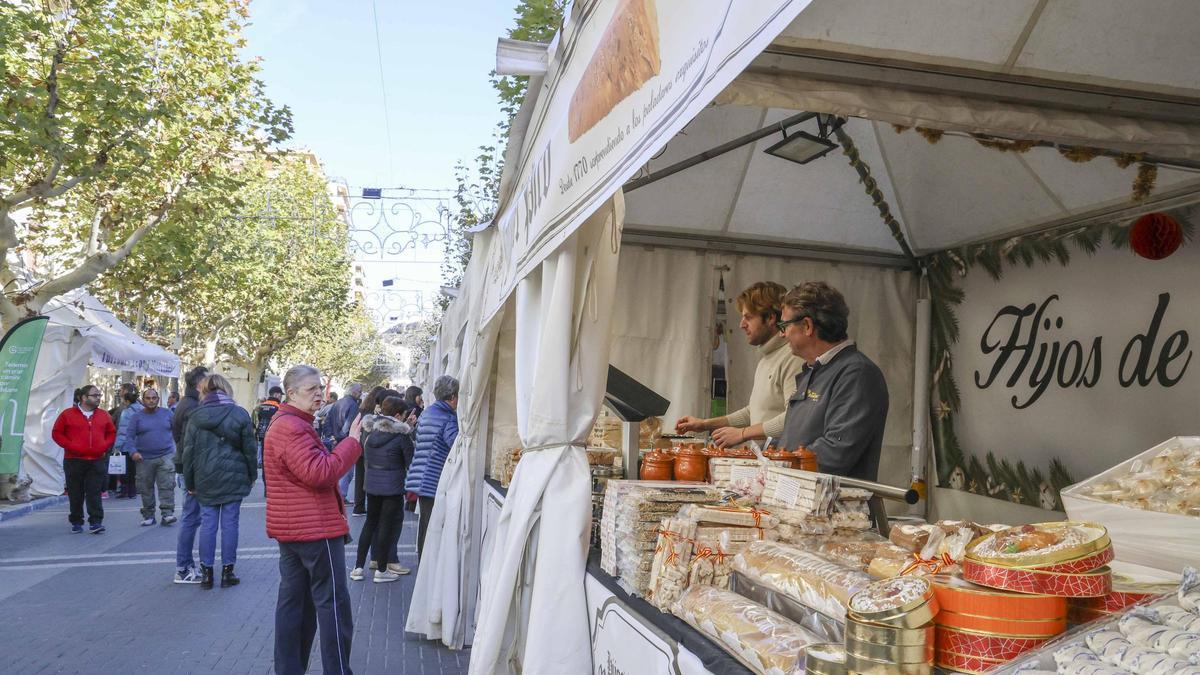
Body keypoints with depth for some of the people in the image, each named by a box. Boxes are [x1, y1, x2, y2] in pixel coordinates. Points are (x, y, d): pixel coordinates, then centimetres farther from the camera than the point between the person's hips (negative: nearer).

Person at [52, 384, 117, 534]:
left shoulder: (104, 415, 10)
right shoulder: (68, 414, 1)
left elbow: (112, 433, 17)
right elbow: (57, 433, 2)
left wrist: (104, 446, -1)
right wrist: (71, 446, -10)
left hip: (97, 461, 1)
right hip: (74, 461, -1)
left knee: (94, 493, -4)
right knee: (76, 494, 6)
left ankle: (95, 522, -5)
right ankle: (76, 522, 17)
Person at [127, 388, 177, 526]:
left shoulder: (167, 413, 6)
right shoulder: (137, 416, 3)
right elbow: (130, 436, 1)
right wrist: (133, 451, -13)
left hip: (166, 456, -1)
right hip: (144, 459, 1)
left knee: (167, 485, -10)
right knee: (146, 489, 7)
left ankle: (167, 513, -11)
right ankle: (148, 515, 18)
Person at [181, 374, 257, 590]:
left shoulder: (196, 416, 1)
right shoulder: (239, 414, -4)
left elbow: (188, 451, 3)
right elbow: (250, 448, -3)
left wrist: (189, 482, 11)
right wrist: (252, 475, 9)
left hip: (206, 479, 2)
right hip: (233, 478, -2)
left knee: (208, 523, 8)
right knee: (230, 523, 3)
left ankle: (206, 572, 13)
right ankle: (227, 571, 9)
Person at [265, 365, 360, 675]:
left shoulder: (286, 424, 18)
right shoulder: (293, 428, -18)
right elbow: (319, 473, -25)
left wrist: (328, 448, 5)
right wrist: (352, 441, -21)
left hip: (291, 527, 11)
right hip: (315, 527, -11)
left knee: (294, 600, 13)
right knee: (333, 602, -3)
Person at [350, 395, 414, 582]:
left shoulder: (370, 429, 3)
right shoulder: (400, 433, -14)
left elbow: (364, 453, 13)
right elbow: (410, 461, -7)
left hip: (371, 484, 6)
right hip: (392, 486, -6)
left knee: (371, 522, 17)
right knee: (388, 524, 4)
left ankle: (358, 567, 19)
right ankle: (381, 570, 11)